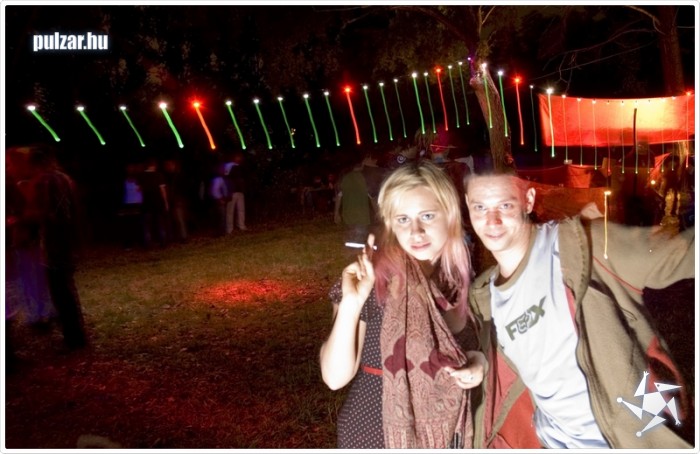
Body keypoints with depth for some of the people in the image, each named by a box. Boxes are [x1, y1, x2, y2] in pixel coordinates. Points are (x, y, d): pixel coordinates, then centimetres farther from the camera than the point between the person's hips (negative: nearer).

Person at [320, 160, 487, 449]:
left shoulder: (464, 275, -8)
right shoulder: (372, 280, -20)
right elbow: (336, 377, -22)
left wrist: (478, 360, -11)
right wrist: (350, 305, -34)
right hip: (377, 434, -4)